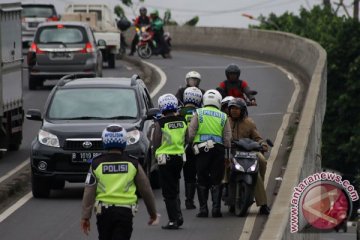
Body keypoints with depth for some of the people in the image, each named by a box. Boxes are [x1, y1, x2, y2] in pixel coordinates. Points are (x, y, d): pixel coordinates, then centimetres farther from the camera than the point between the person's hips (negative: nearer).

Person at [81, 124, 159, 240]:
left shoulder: (96, 164, 0)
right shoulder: (133, 164, 1)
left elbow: (89, 193, -2)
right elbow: (146, 190, 7)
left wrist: (85, 216, 3)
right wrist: (153, 213, 18)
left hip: (104, 211, 1)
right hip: (125, 211, -1)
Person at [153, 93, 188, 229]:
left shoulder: (160, 123, -13)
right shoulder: (182, 121, 2)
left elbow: (156, 143, -11)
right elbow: (186, 140, 8)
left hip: (165, 158, -5)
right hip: (180, 157, 5)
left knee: (168, 191, 0)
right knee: (175, 189, 20)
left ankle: (173, 220, -3)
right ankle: (178, 216, 13)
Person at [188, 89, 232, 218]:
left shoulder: (198, 114, 5)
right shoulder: (223, 117, 10)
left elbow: (191, 133, -3)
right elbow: (227, 138, 7)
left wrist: (192, 144, 13)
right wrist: (227, 155, 12)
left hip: (201, 149, -1)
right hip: (218, 149, 1)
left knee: (202, 181, 4)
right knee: (216, 181, 5)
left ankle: (203, 208, 1)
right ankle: (216, 208, -3)